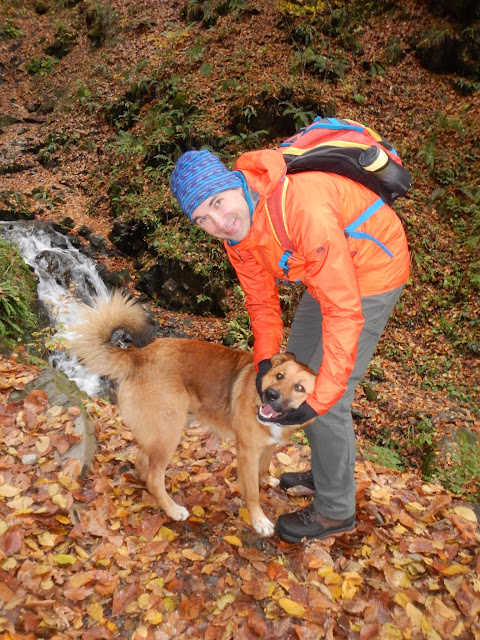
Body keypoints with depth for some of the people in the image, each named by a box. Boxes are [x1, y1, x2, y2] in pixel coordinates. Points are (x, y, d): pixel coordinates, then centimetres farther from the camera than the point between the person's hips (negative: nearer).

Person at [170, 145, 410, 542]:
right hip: (325, 269, 9)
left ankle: (335, 511, 16)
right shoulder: (234, 224, -12)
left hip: (373, 268, -8)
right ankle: (326, 472, 37)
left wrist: (319, 401, -32)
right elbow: (261, 298, 0)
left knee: (330, 397, -8)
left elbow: (344, 312, -36)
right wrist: (265, 358, -12)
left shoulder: (305, 210, -39)